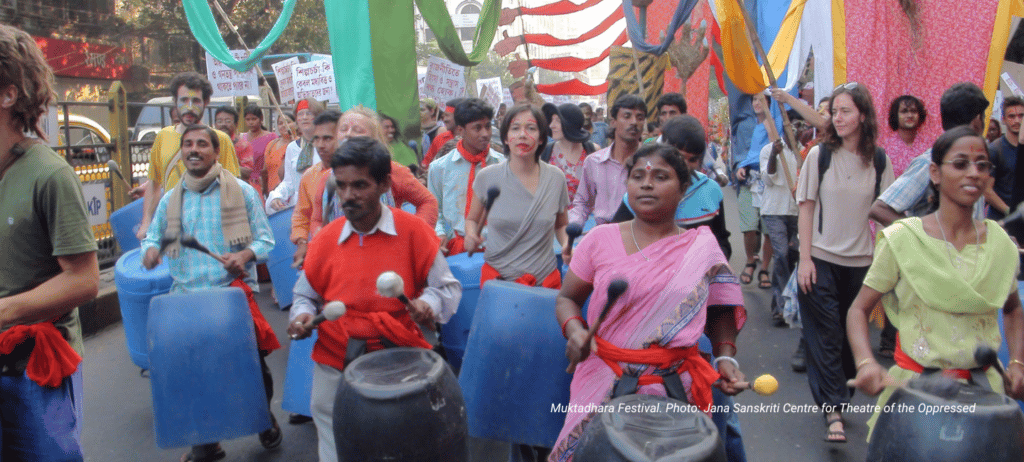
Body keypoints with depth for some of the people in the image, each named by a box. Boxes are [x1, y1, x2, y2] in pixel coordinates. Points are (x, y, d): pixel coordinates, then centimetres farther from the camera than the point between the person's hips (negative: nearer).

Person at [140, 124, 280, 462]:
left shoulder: (242, 192, 3)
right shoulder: (170, 199, 12)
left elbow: (265, 239, 4)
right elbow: (153, 236, 21)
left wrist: (246, 255, -17)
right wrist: (150, 249, -3)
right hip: (187, 296, 3)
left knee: (252, 364, 4)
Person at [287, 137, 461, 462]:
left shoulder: (414, 232, -5)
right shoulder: (324, 240, 3)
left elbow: (447, 287, 1)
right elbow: (305, 295, 17)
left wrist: (429, 304, -19)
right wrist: (302, 316, -4)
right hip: (335, 366, 2)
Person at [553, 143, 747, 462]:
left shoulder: (702, 249, 2)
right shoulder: (600, 240, 1)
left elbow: (719, 311, 10)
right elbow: (567, 298, 8)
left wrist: (725, 356, -6)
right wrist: (574, 330, -11)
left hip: (675, 387, 0)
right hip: (603, 384, 0)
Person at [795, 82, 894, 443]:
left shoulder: (879, 160, 1)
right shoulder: (820, 155, -4)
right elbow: (806, 208, -4)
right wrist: (805, 259, -9)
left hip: (861, 261, 2)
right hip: (821, 260, -2)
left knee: (852, 333, 11)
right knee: (825, 335, -4)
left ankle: (841, 392, 29)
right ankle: (833, 410, -2)